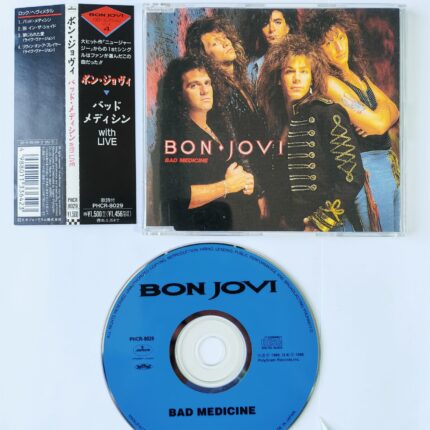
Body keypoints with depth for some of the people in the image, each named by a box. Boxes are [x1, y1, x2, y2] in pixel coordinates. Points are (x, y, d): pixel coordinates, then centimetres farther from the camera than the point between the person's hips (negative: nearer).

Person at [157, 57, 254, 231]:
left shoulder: (217, 134, 7)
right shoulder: (176, 133, -19)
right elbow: (179, 197, -30)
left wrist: (243, 185, -2)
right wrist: (228, 186, -18)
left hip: (228, 224, 8)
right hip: (192, 226, -8)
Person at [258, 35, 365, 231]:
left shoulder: (328, 112, -9)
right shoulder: (278, 118, 7)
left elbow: (353, 175, -14)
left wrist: (322, 222, -13)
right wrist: (283, 218, 6)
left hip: (331, 226, -5)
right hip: (291, 226, 5)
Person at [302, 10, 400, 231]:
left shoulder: (358, 74, 12)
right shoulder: (329, 82, -15)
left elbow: (394, 111, 10)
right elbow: (378, 123, -19)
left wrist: (377, 124, -12)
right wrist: (382, 106, 4)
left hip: (389, 162, 8)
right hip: (366, 169, -8)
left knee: (398, 229, 17)